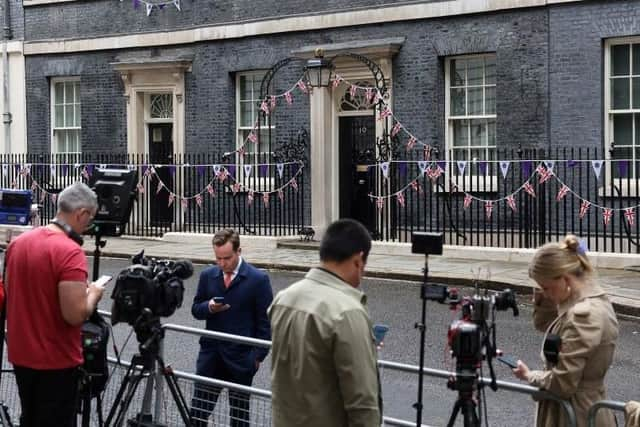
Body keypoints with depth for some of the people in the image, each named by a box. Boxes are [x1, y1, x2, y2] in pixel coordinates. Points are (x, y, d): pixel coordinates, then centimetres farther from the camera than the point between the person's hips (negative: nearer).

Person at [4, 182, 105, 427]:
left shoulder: (18, 242, 4)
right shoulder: (69, 252, -22)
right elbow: (75, 315, -26)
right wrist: (93, 294, -6)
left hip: (21, 355, 8)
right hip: (55, 361, -8)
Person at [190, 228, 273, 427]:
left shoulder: (258, 279, -7)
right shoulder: (207, 276, 5)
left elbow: (265, 321, -4)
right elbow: (196, 309, 12)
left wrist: (259, 355, -8)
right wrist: (209, 307, -11)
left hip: (241, 358, -3)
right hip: (211, 353, 3)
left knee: (239, 411, 9)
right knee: (198, 410, 2)